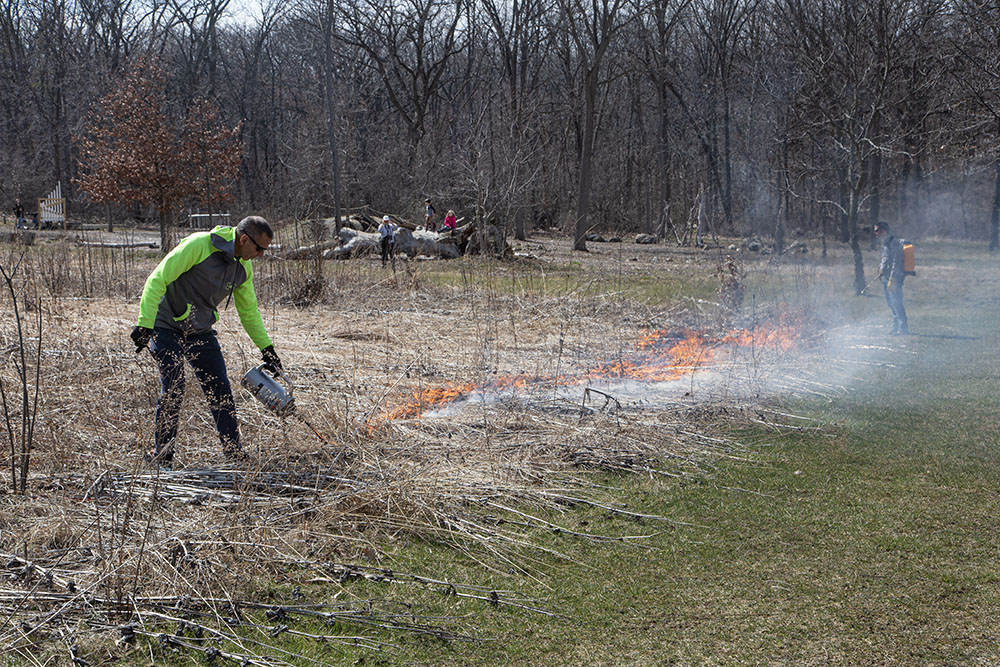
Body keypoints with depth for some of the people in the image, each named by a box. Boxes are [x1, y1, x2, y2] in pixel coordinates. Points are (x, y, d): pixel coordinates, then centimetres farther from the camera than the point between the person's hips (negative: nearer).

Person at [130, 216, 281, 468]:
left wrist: (267, 348, 15)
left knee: (221, 391, 2)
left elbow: (249, 311, 15)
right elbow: (157, 280, -23)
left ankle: (234, 455, 11)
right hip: (167, 327, -6)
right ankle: (163, 459, 0)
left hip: (201, 332, 6)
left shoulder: (243, 267, 0)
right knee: (172, 389, -13)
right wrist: (144, 325, -27)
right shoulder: (199, 244, -23)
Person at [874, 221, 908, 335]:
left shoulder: (895, 243, -14)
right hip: (886, 278, 10)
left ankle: (903, 328, -5)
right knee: (891, 303, 13)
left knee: (896, 302, -9)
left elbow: (896, 262, -19)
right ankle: (896, 326, 19)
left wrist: (891, 280, -22)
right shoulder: (885, 243, 16)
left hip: (894, 278, -10)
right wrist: (881, 267, 13)